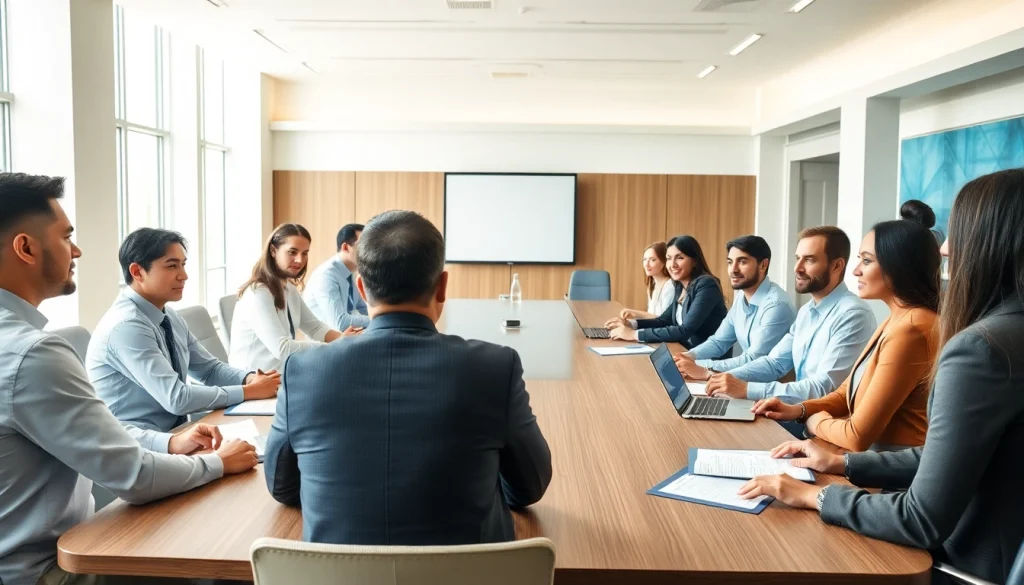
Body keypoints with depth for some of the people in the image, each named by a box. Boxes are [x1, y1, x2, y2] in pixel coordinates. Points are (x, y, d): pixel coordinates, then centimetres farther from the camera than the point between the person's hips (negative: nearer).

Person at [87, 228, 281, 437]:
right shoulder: (126, 326, -20)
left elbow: (210, 368, 12)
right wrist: (249, 391, -18)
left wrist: (250, 378, -8)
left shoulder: (170, 317, 7)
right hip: (137, 445, -8)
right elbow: (177, 398, -24)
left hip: (175, 432, 8)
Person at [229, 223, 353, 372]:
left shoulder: (289, 287, 8)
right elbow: (282, 348, -27)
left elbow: (315, 327, 8)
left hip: (281, 373, 8)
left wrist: (342, 339, -11)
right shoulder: (257, 294, -20)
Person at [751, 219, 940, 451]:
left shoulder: (909, 330, -22)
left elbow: (858, 436, -21)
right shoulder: (896, 321, 11)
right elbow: (851, 391, 16)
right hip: (879, 460, 8)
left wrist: (817, 421, -3)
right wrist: (799, 410, 1)